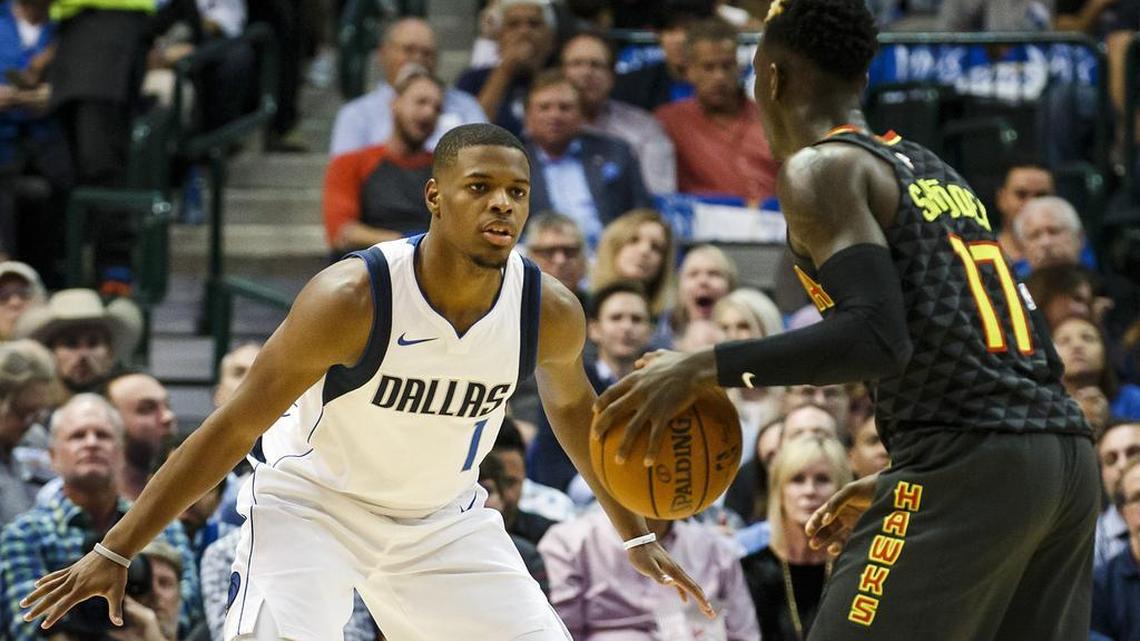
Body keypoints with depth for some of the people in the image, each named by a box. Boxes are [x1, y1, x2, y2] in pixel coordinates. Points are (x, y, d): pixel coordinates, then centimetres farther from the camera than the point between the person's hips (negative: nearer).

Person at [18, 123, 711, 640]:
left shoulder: (551, 312, -15)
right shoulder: (351, 299, -29)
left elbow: (572, 405, 10)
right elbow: (234, 429, -21)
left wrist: (636, 533, 19)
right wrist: (115, 551, -21)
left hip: (445, 516, 5)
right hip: (315, 504, -5)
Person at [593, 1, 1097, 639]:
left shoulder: (822, 168, -1)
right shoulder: (937, 172, 25)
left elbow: (878, 338, -16)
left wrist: (706, 369, -12)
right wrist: (889, 486, 29)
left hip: (968, 466, -8)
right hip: (1068, 461, 8)